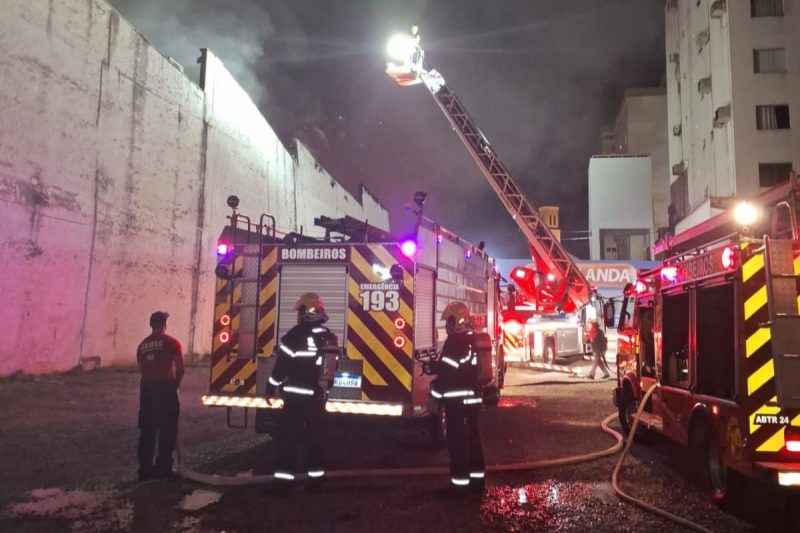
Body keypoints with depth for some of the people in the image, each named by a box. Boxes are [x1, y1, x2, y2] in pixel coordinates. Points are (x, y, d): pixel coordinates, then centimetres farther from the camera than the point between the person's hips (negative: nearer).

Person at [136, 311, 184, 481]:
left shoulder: (142, 345, 12)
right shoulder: (171, 342, -4)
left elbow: (142, 369, 7)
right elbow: (180, 368, -8)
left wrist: (150, 382, 12)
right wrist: (175, 384, 7)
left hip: (146, 388, 5)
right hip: (165, 387, -5)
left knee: (147, 430, 12)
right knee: (167, 430, 3)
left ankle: (145, 469, 17)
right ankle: (163, 469, 5)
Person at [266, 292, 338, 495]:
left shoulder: (296, 334, -12)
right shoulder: (329, 337, 9)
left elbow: (283, 363, -11)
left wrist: (272, 385, 1)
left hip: (296, 395, -6)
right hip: (317, 395, 6)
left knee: (288, 438, -1)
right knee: (315, 437, 13)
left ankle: (282, 482, -1)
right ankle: (316, 480, 19)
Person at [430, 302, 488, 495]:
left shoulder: (454, 340, -17)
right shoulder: (474, 339, 12)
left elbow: (447, 369, -20)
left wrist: (436, 390, -8)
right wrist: (436, 365, 20)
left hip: (456, 398, -9)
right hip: (473, 397, 9)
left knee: (457, 440, -2)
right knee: (473, 437, 15)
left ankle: (460, 482, 2)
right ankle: (477, 478, 23)